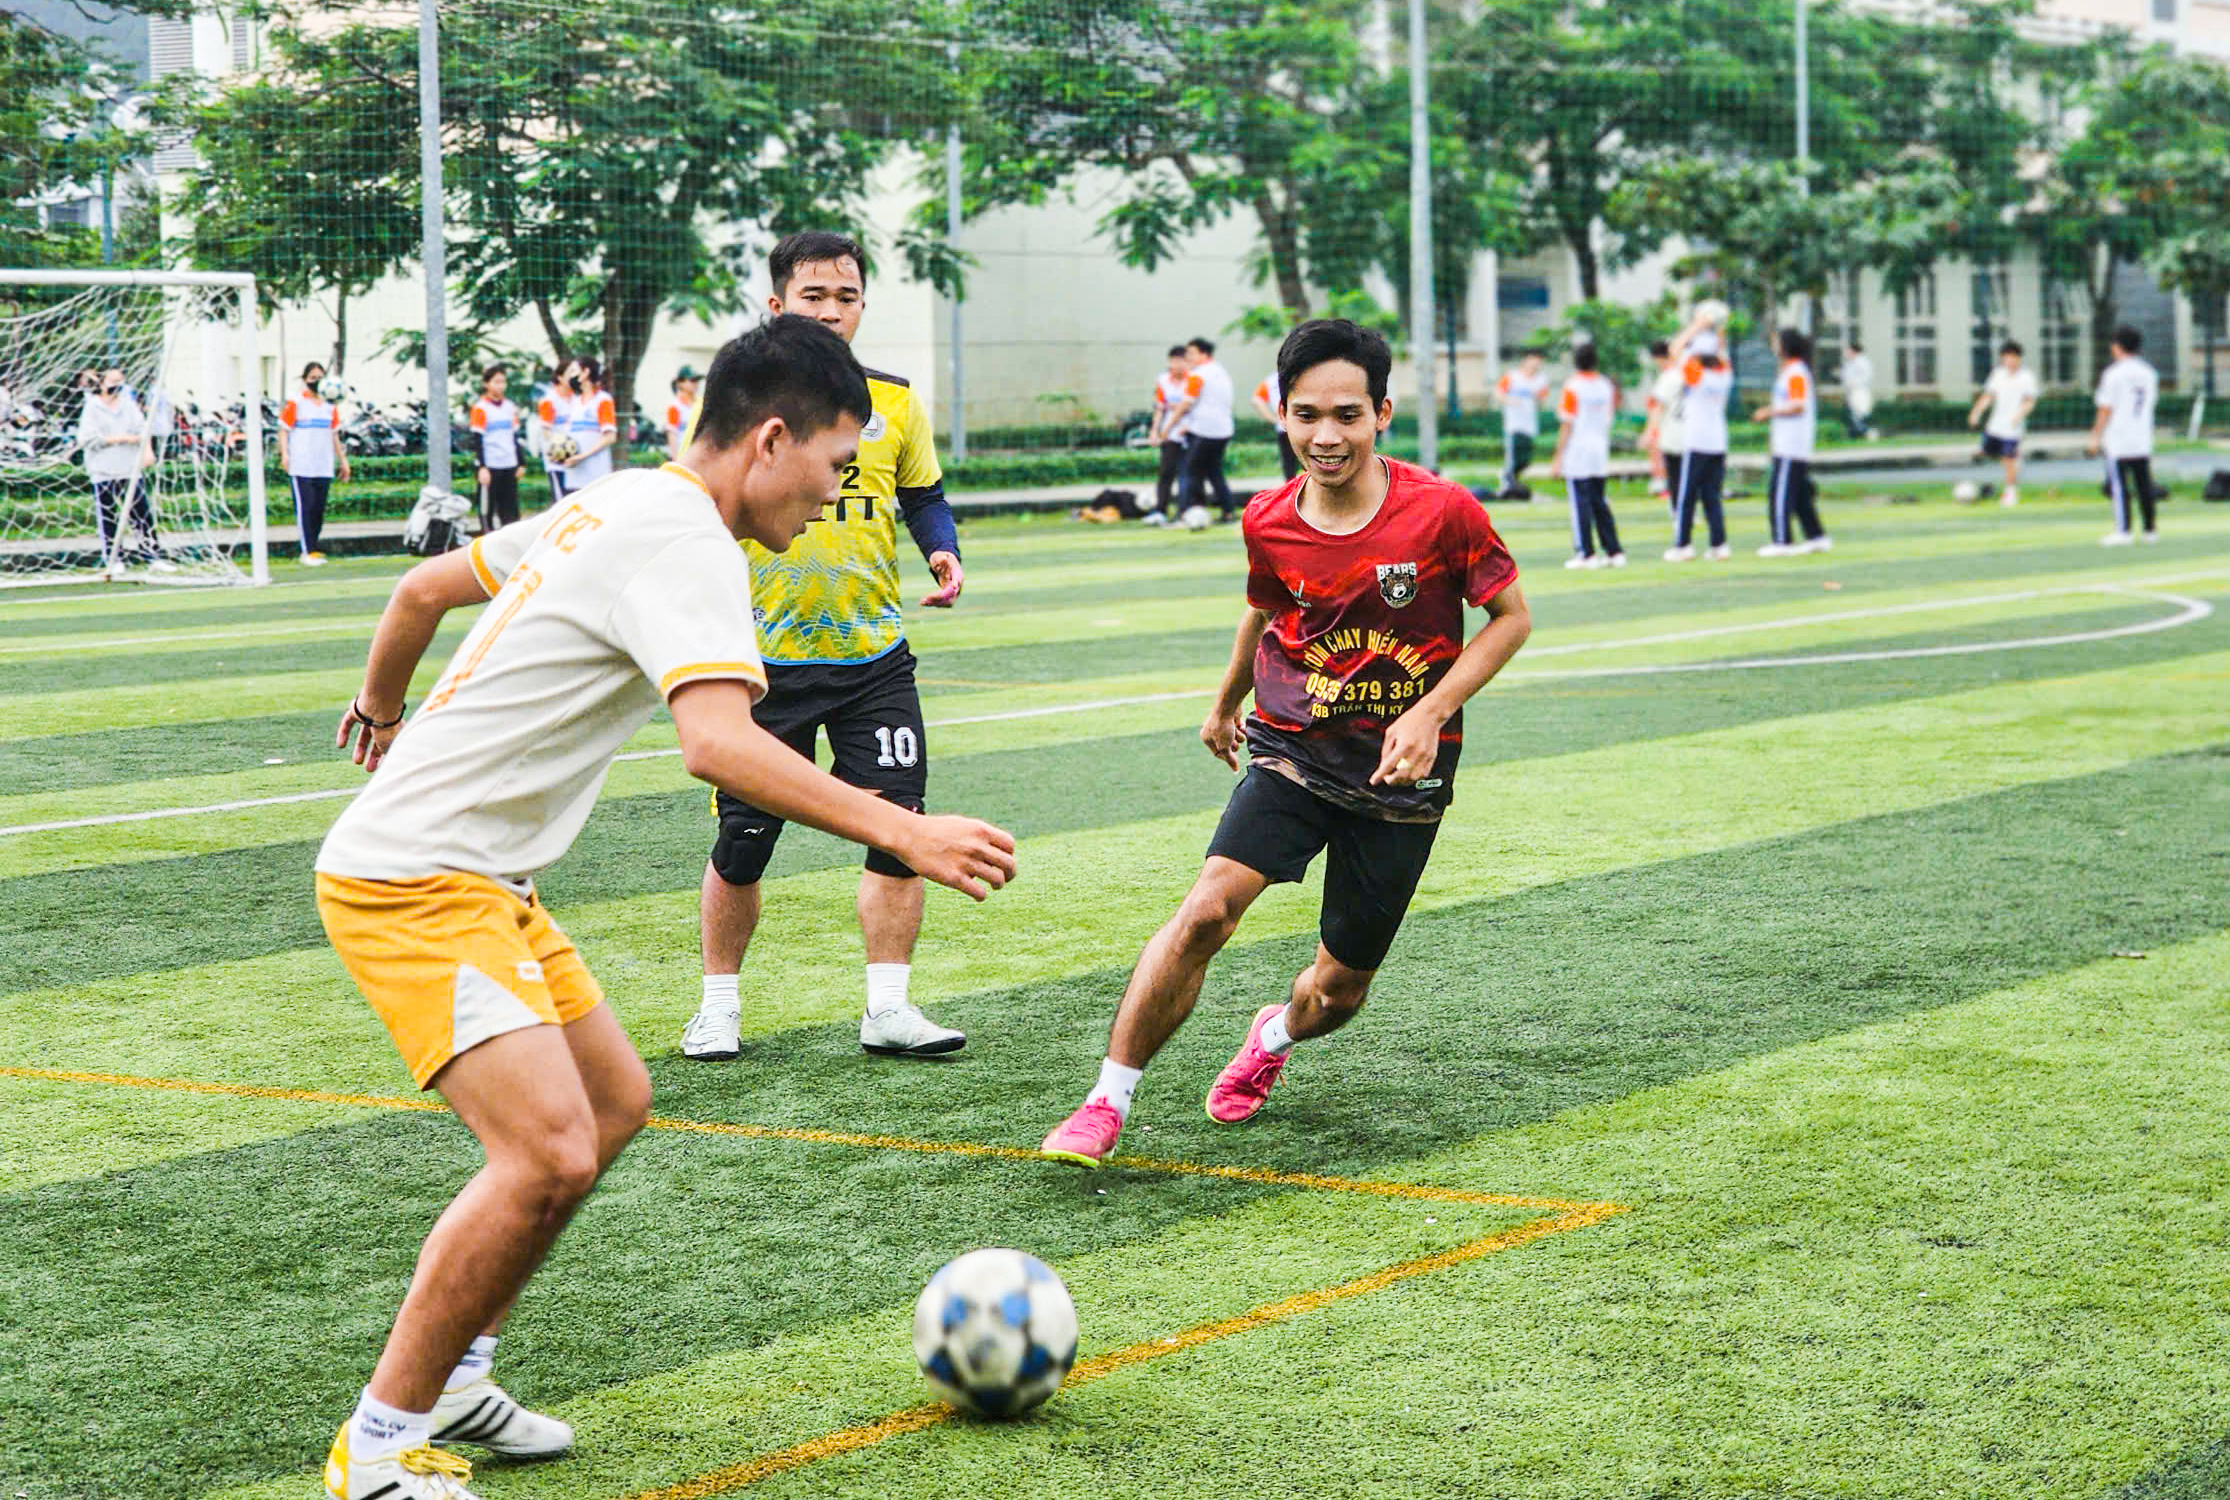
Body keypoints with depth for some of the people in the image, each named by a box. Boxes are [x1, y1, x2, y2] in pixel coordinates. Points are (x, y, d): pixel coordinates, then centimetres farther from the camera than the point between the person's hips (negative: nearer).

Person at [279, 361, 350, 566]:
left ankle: (311, 548, 12)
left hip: (324, 467, 5)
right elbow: (284, 429, -2)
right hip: (300, 466, -5)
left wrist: (342, 460, 20)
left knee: (319, 510, 4)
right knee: (305, 508, -9)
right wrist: (284, 454, -14)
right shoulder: (295, 402, -1)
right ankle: (306, 551, -8)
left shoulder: (330, 404, 14)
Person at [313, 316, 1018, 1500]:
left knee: (614, 1101, 17)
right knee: (548, 1153, -20)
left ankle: (449, 1373, 23)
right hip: (416, 883, -11)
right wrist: (898, 832, -35)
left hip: (476, 881, 11)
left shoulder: (610, 508, 13)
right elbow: (718, 743, -33)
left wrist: (382, 705, 44)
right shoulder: (689, 541, -17)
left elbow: (422, 588, 26)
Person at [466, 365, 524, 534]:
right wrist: (482, 468, -15)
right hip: (490, 467, -6)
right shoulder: (480, 408, -7)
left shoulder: (510, 407, 12)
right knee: (487, 509, -1)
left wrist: (519, 464, 16)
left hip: (509, 467, 6)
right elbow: (477, 441, -9)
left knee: (511, 510, 7)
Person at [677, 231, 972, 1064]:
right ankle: (719, 1003, 21)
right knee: (741, 843, 3)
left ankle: (888, 1009, 6)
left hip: (875, 658, 2)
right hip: (764, 660, -2)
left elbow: (924, 496, 16)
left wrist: (944, 555, -4)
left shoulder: (894, 402, 5)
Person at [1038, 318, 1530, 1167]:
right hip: (1291, 750, 1)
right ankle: (1107, 1104, -13)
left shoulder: (1444, 512, -16)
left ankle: (1276, 1035, 46)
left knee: (1340, 987, 8)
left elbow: (1511, 618, -4)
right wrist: (1224, 705, 32)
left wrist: (1430, 714, -16)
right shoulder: (1268, 523, -6)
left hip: (1401, 777, -1)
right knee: (1207, 909, -23)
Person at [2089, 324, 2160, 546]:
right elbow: (2152, 403, 16)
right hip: (2143, 440, 6)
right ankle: (2150, 530, 12)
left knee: (2119, 484, -4)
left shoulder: (2113, 374, -9)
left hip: (2118, 439, -6)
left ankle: (2123, 531, -9)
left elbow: (2106, 409, -10)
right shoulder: (2149, 372, 10)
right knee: (2144, 484, 10)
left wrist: (2096, 436, -2)